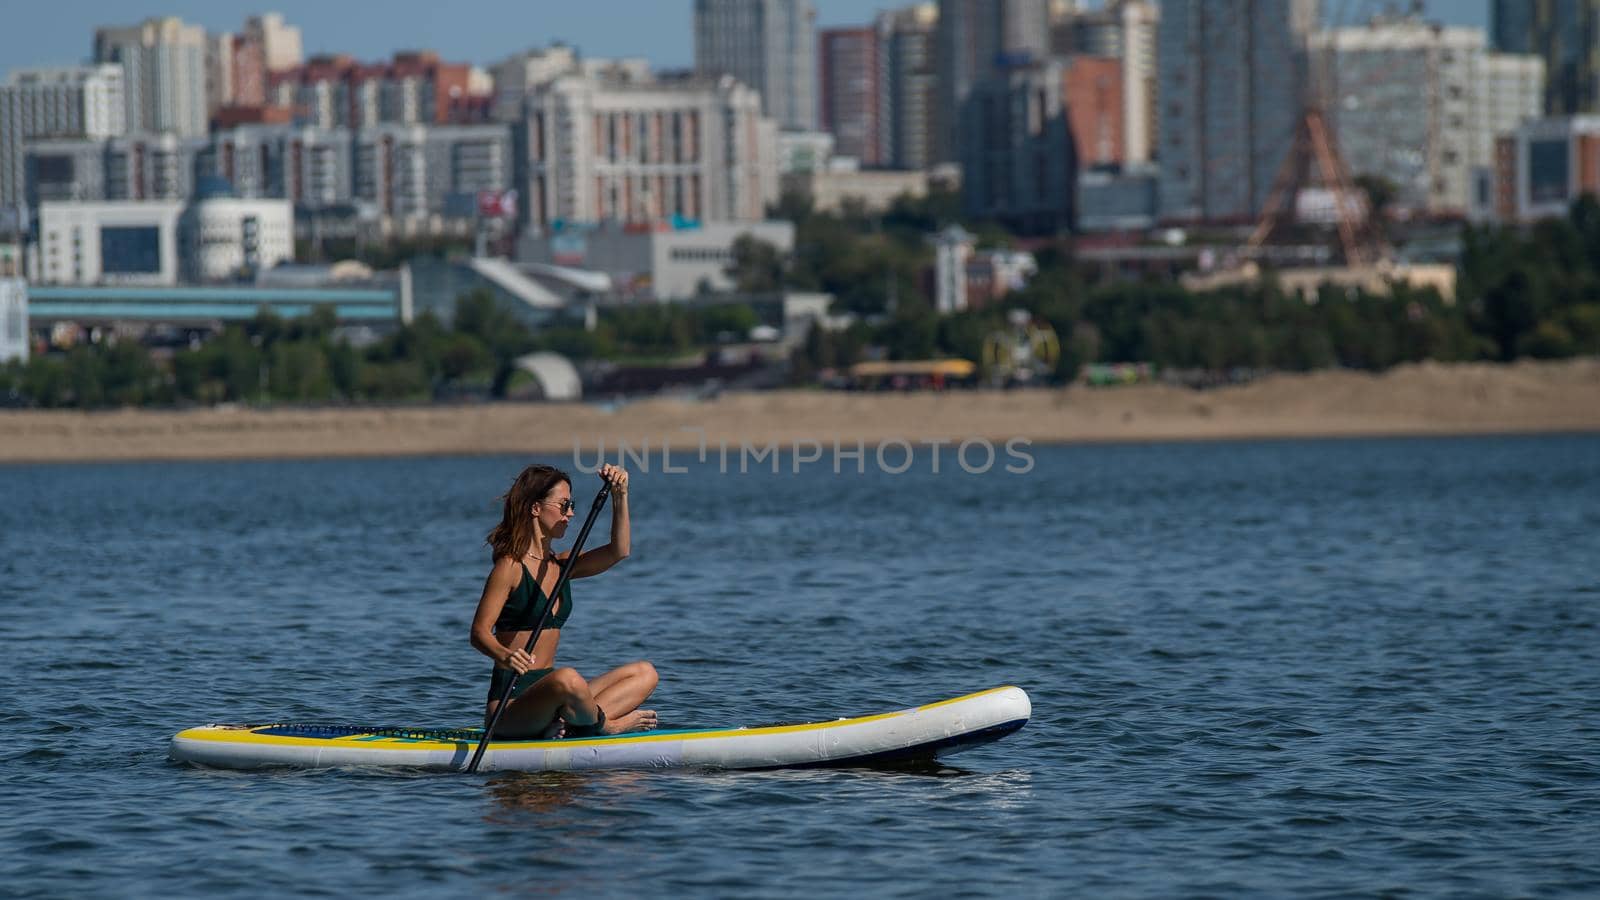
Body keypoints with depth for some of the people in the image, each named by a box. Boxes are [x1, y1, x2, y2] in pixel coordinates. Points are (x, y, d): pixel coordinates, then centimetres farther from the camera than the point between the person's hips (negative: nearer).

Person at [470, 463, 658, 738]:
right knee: (568, 679, -40)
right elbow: (479, 632, -16)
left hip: (545, 693, 9)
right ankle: (606, 724, -7)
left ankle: (565, 725, -17)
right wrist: (504, 656, -37)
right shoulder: (511, 567, -8)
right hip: (511, 700, -9)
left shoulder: (560, 565, 16)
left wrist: (620, 496, -8)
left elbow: (618, 552, 4)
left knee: (644, 674, 3)